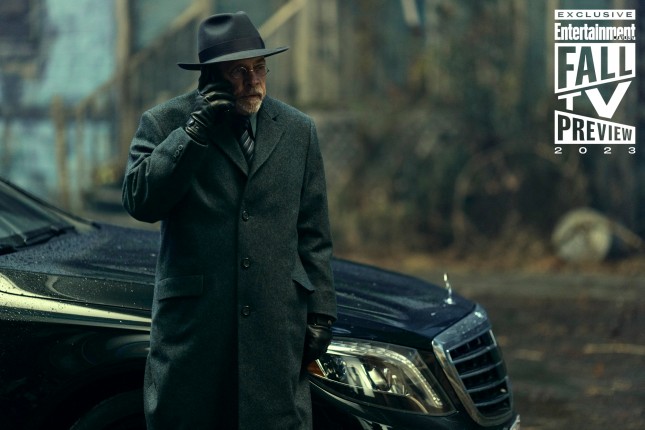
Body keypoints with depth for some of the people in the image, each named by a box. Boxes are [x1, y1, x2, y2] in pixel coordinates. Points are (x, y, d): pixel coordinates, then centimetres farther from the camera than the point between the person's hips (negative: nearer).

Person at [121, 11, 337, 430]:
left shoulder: (298, 130, 10)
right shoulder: (164, 124, 2)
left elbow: (313, 234, 12)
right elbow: (140, 201, -12)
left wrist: (320, 312, 7)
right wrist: (194, 132, -17)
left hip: (277, 329, 2)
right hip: (193, 324, -2)